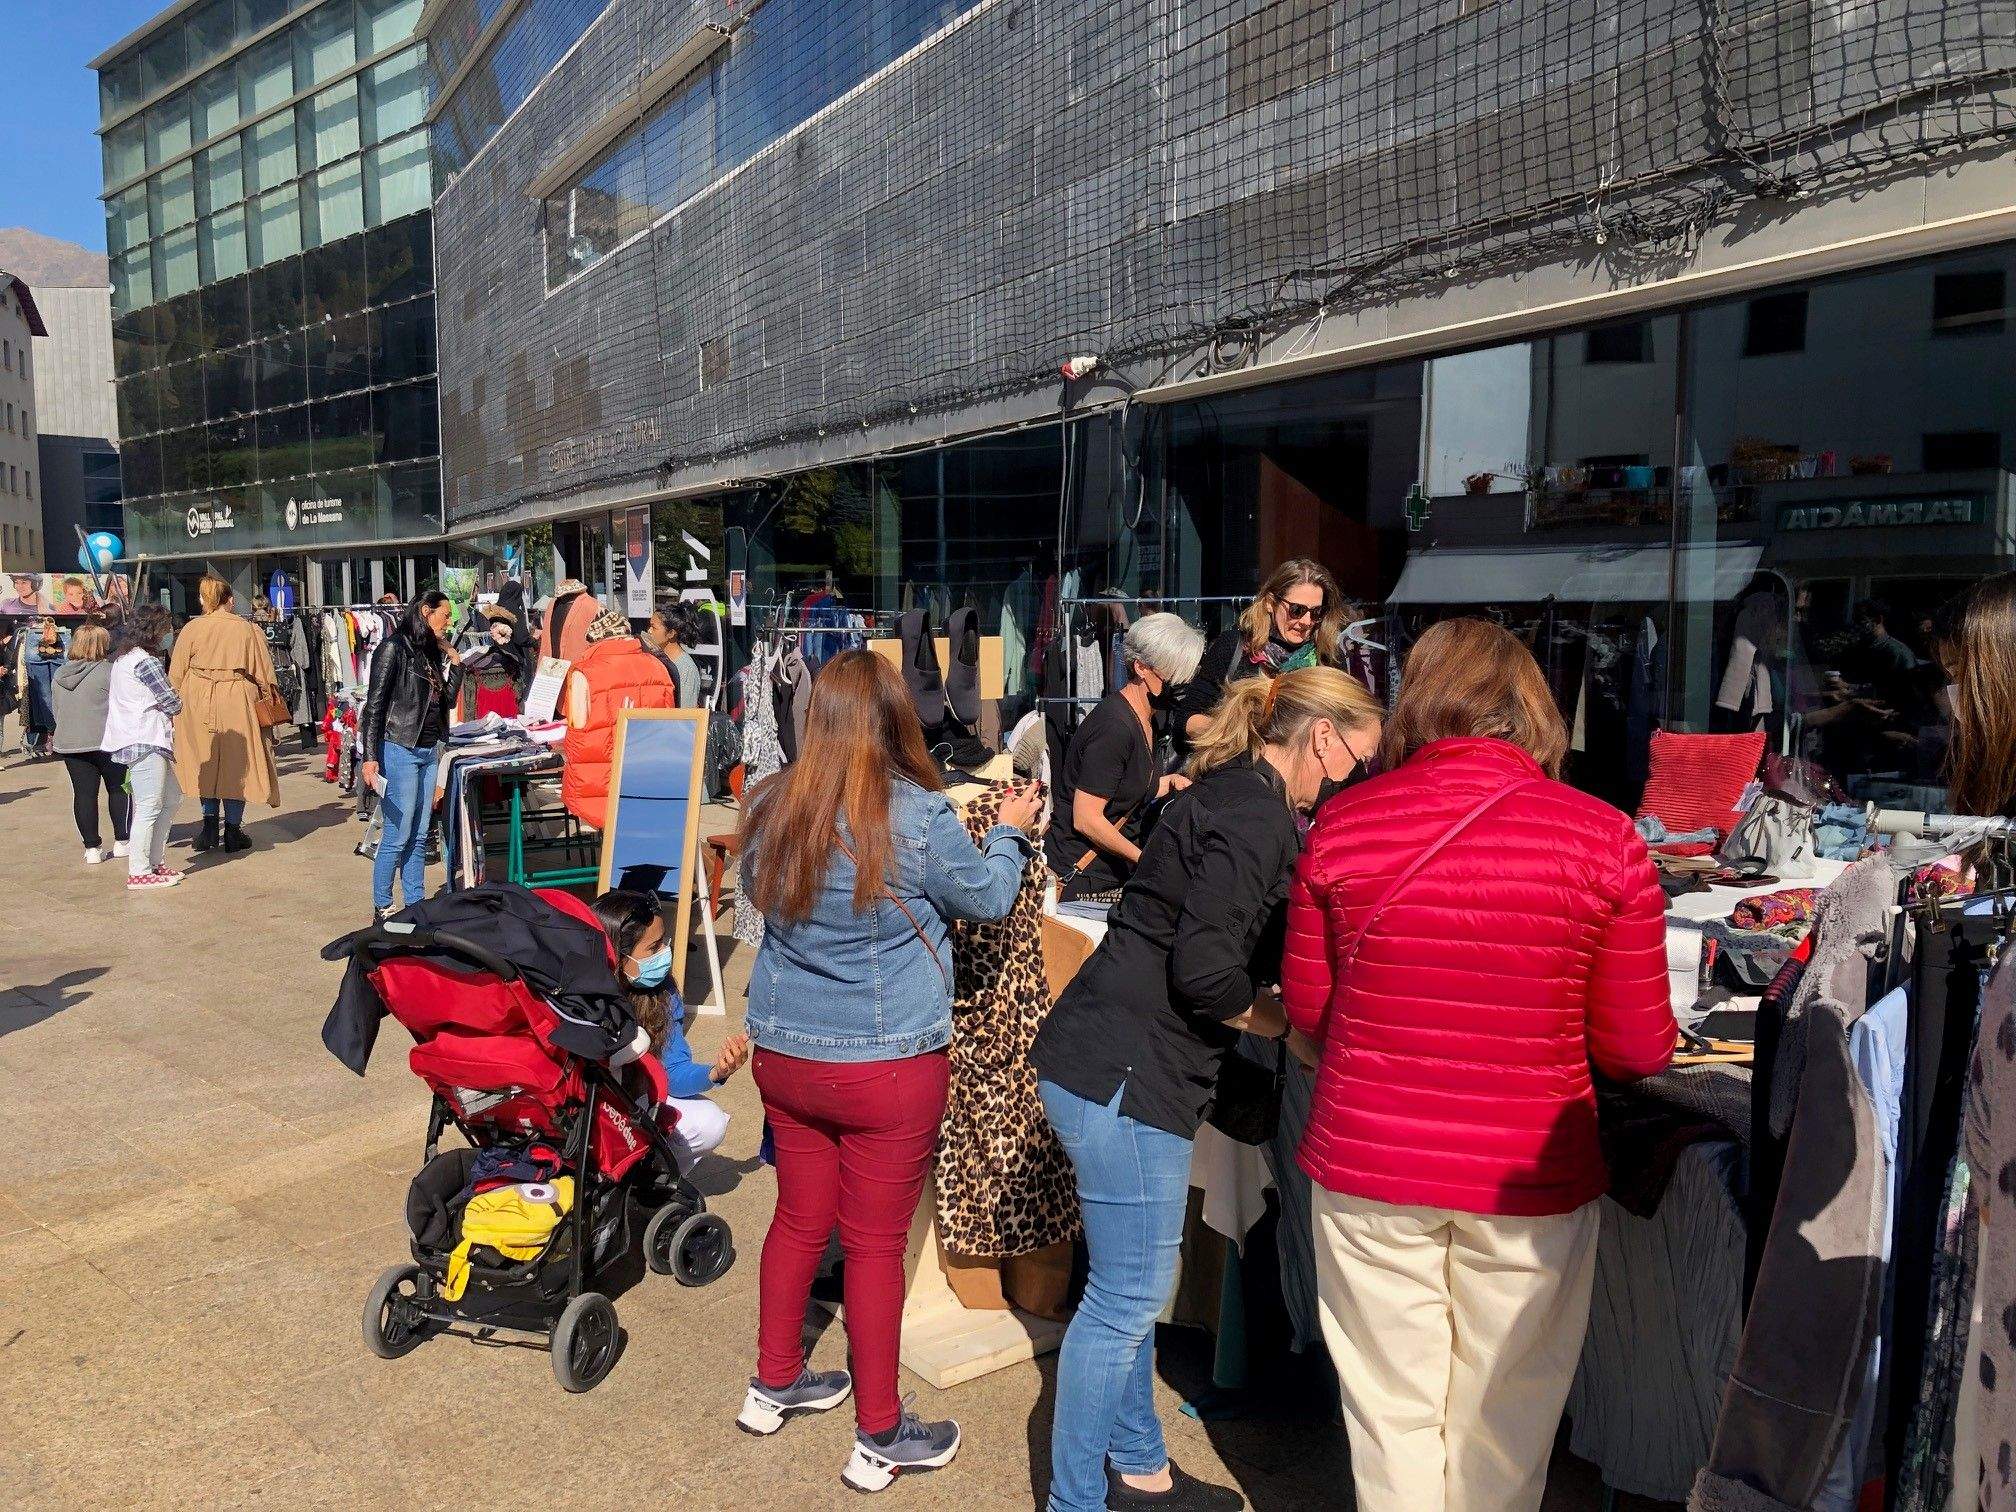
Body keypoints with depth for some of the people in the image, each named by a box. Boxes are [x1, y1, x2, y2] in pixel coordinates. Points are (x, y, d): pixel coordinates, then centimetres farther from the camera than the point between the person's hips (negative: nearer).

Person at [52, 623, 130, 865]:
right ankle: (121, 841, 14)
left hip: (68, 743, 5)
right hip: (105, 742, -5)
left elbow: (57, 710, 16)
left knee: (84, 793, 6)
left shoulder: (60, 674, 8)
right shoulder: (107, 671, -12)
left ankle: (91, 847, 8)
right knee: (118, 789, 10)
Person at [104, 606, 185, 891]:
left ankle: (155, 862, 20)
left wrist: (164, 710, 5)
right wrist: (174, 708, 9)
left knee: (172, 797, 16)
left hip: (145, 740, 11)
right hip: (145, 742, -11)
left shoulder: (124, 658, 18)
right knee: (149, 807, -8)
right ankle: (139, 873, -6)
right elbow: (173, 702, -13)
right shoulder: (145, 661, -14)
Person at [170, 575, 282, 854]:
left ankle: (210, 827, 11)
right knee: (236, 763, 6)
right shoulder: (247, 629, -2)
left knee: (207, 764, 13)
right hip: (237, 703, -1)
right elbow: (263, 674, 1)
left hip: (198, 705, 1)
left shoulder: (191, 629, 0)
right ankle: (233, 830, 9)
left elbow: (176, 674, 4)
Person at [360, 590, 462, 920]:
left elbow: (446, 699, 18)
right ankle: (382, 908, 5)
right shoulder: (395, 647, -8)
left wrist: (454, 661, 10)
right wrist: (370, 757, -17)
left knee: (419, 836, 10)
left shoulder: (431, 651, 15)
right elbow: (374, 704, -11)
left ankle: (415, 905, 16)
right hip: (399, 750, -8)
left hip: (428, 751, 8)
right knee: (397, 836, -6)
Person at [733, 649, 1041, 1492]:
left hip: (783, 1057, 5)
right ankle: (880, 1437, 23)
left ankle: (774, 1386, 39)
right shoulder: (917, 815, -19)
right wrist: (1012, 830, 15)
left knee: (799, 1219, 21)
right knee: (875, 1243, 8)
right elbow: (987, 897, -2)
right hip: (887, 1067, -5)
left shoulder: (770, 808, -4)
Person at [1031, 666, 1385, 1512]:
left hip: (1110, 1063, 10)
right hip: (1124, 1074, -10)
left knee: (1131, 1286, 20)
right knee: (1127, 1297, 2)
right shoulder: (1255, 815, -17)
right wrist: (1274, 1020, -5)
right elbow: (1204, 970, -23)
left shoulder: (1236, 795, 15)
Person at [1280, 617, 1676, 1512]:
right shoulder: (1605, 839, -10)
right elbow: (1637, 1048, -4)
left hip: (1368, 1168, 1)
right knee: (1501, 1434, 19)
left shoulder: (1342, 821, -8)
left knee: (1392, 1415, 17)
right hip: (1531, 1181, 0)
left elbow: (1306, 1008, 2)